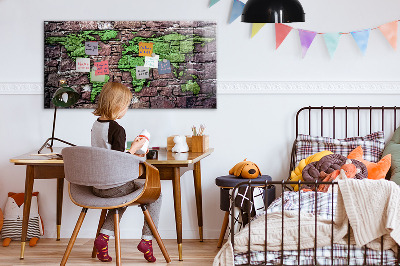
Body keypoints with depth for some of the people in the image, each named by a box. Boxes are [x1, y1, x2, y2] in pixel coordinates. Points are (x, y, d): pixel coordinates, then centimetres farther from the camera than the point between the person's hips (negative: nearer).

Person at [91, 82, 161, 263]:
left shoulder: (96, 125, 6)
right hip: (114, 186, -8)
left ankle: (104, 236, 18)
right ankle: (147, 239, 9)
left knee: (123, 195, 36)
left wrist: (129, 154, 19)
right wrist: (134, 148, -8)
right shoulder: (117, 129, -20)